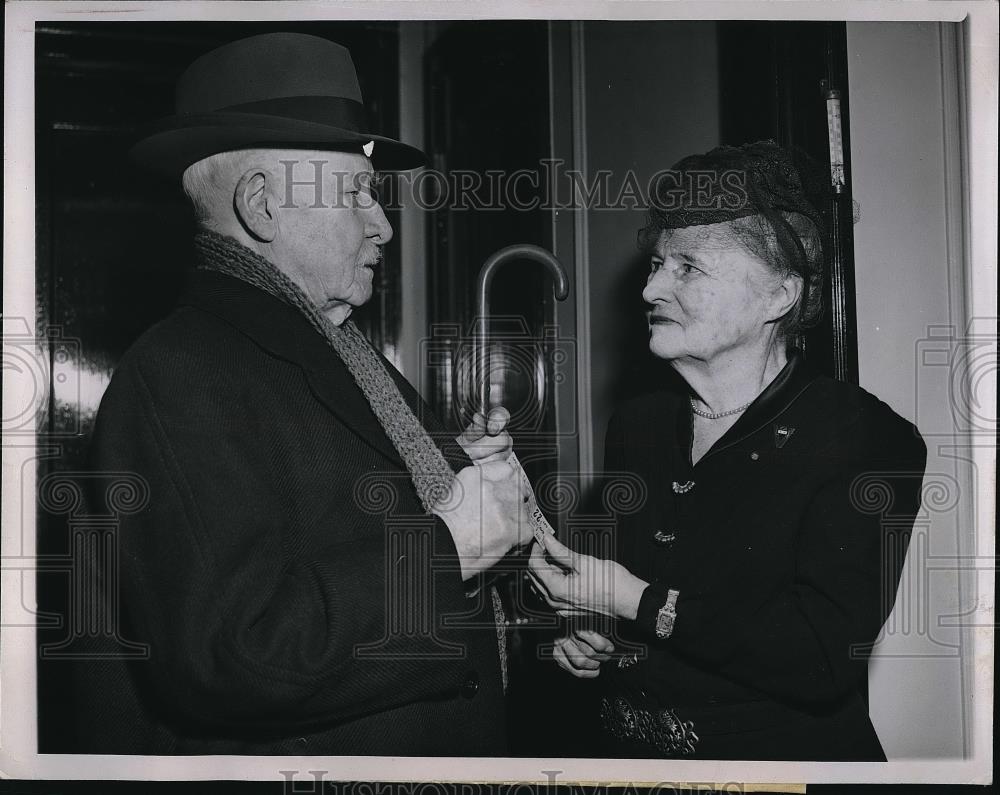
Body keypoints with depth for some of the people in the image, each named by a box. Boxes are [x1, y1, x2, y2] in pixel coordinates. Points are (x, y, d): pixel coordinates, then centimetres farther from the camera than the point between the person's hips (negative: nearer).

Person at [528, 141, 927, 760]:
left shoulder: (870, 440, -18)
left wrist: (638, 602, -24)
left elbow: (825, 661, -26)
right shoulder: (636, 425, 0)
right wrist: (580, 636, -6)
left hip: (785, 754, -5)